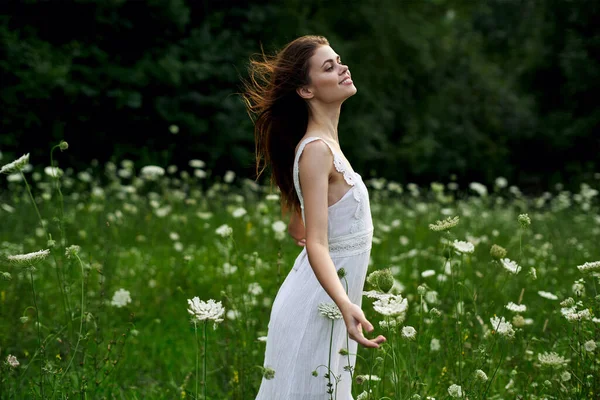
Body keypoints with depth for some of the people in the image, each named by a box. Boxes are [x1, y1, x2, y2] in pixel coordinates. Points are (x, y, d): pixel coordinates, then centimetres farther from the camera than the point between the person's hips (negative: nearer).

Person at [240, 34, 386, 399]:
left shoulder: (325, 143, 10)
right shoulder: (316, 150, -18)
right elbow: (316, 244, -26)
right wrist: (346, 306, -40)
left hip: (330, 300, 9)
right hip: (319, 304, -9)